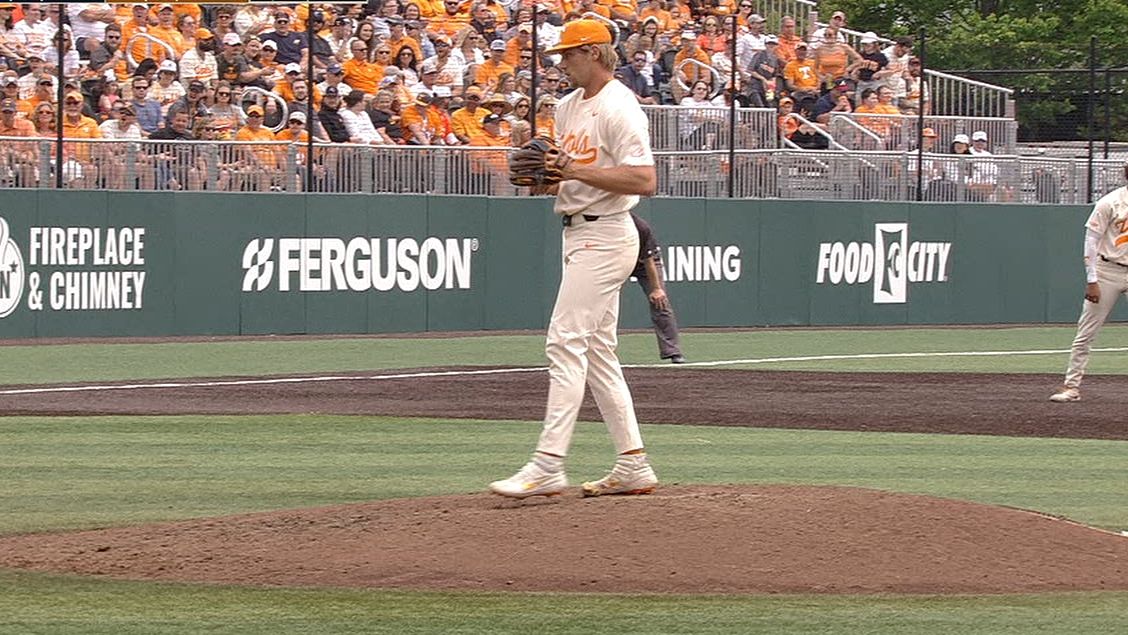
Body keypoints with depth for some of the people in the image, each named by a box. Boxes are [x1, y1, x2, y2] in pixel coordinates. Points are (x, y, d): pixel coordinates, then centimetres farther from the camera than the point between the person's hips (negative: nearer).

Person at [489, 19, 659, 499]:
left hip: (604, 237, -10)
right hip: (580, 236, 10)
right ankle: (633, 465, 14)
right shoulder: (569, 108, 15)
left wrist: (577, 171, -25)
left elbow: (645, 181, -23)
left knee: (566, 343, -15)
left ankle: (548, 466, -18)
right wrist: (544, 179, 0)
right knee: (597, 352, 11)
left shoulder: (619, 109, -15)